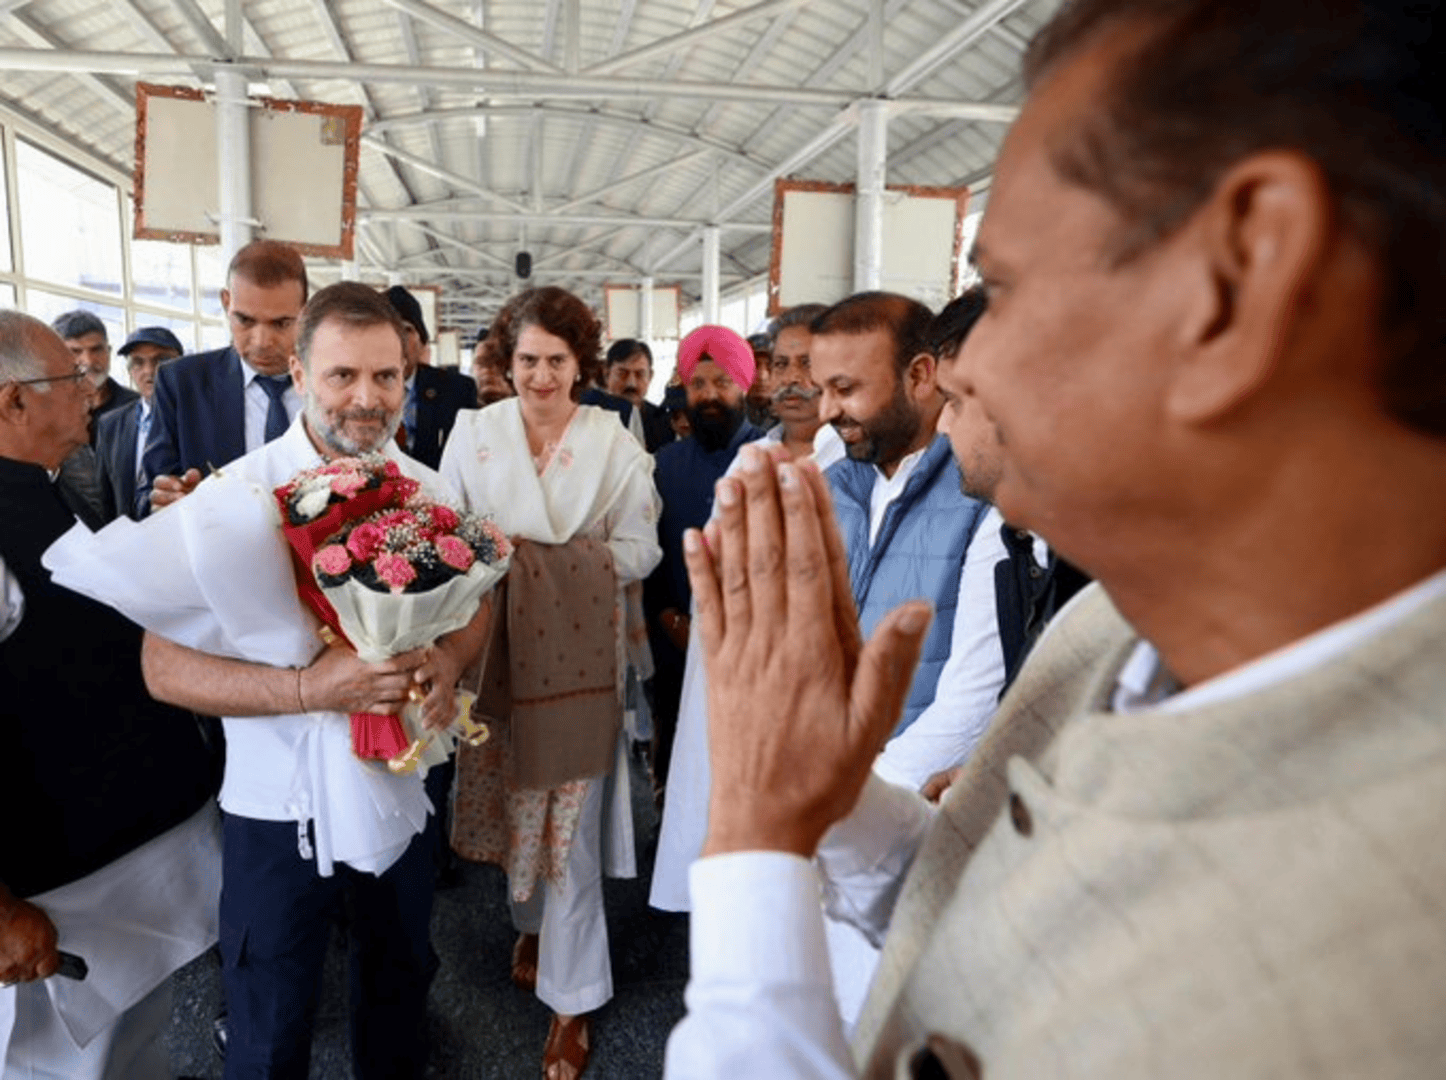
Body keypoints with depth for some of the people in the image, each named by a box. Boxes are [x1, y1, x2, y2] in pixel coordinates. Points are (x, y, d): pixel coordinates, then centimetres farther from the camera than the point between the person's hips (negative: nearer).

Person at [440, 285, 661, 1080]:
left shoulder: (615, 447, -3)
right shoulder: (473, 431, 0)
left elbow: (639, 550, -3)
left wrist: (559, 560, -16)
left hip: (579, 655, -1)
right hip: (496, 649, 2)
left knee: (573, 822, 4)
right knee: (512, 800, 17)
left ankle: (572, 999, 20)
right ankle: (532, 921, 46)